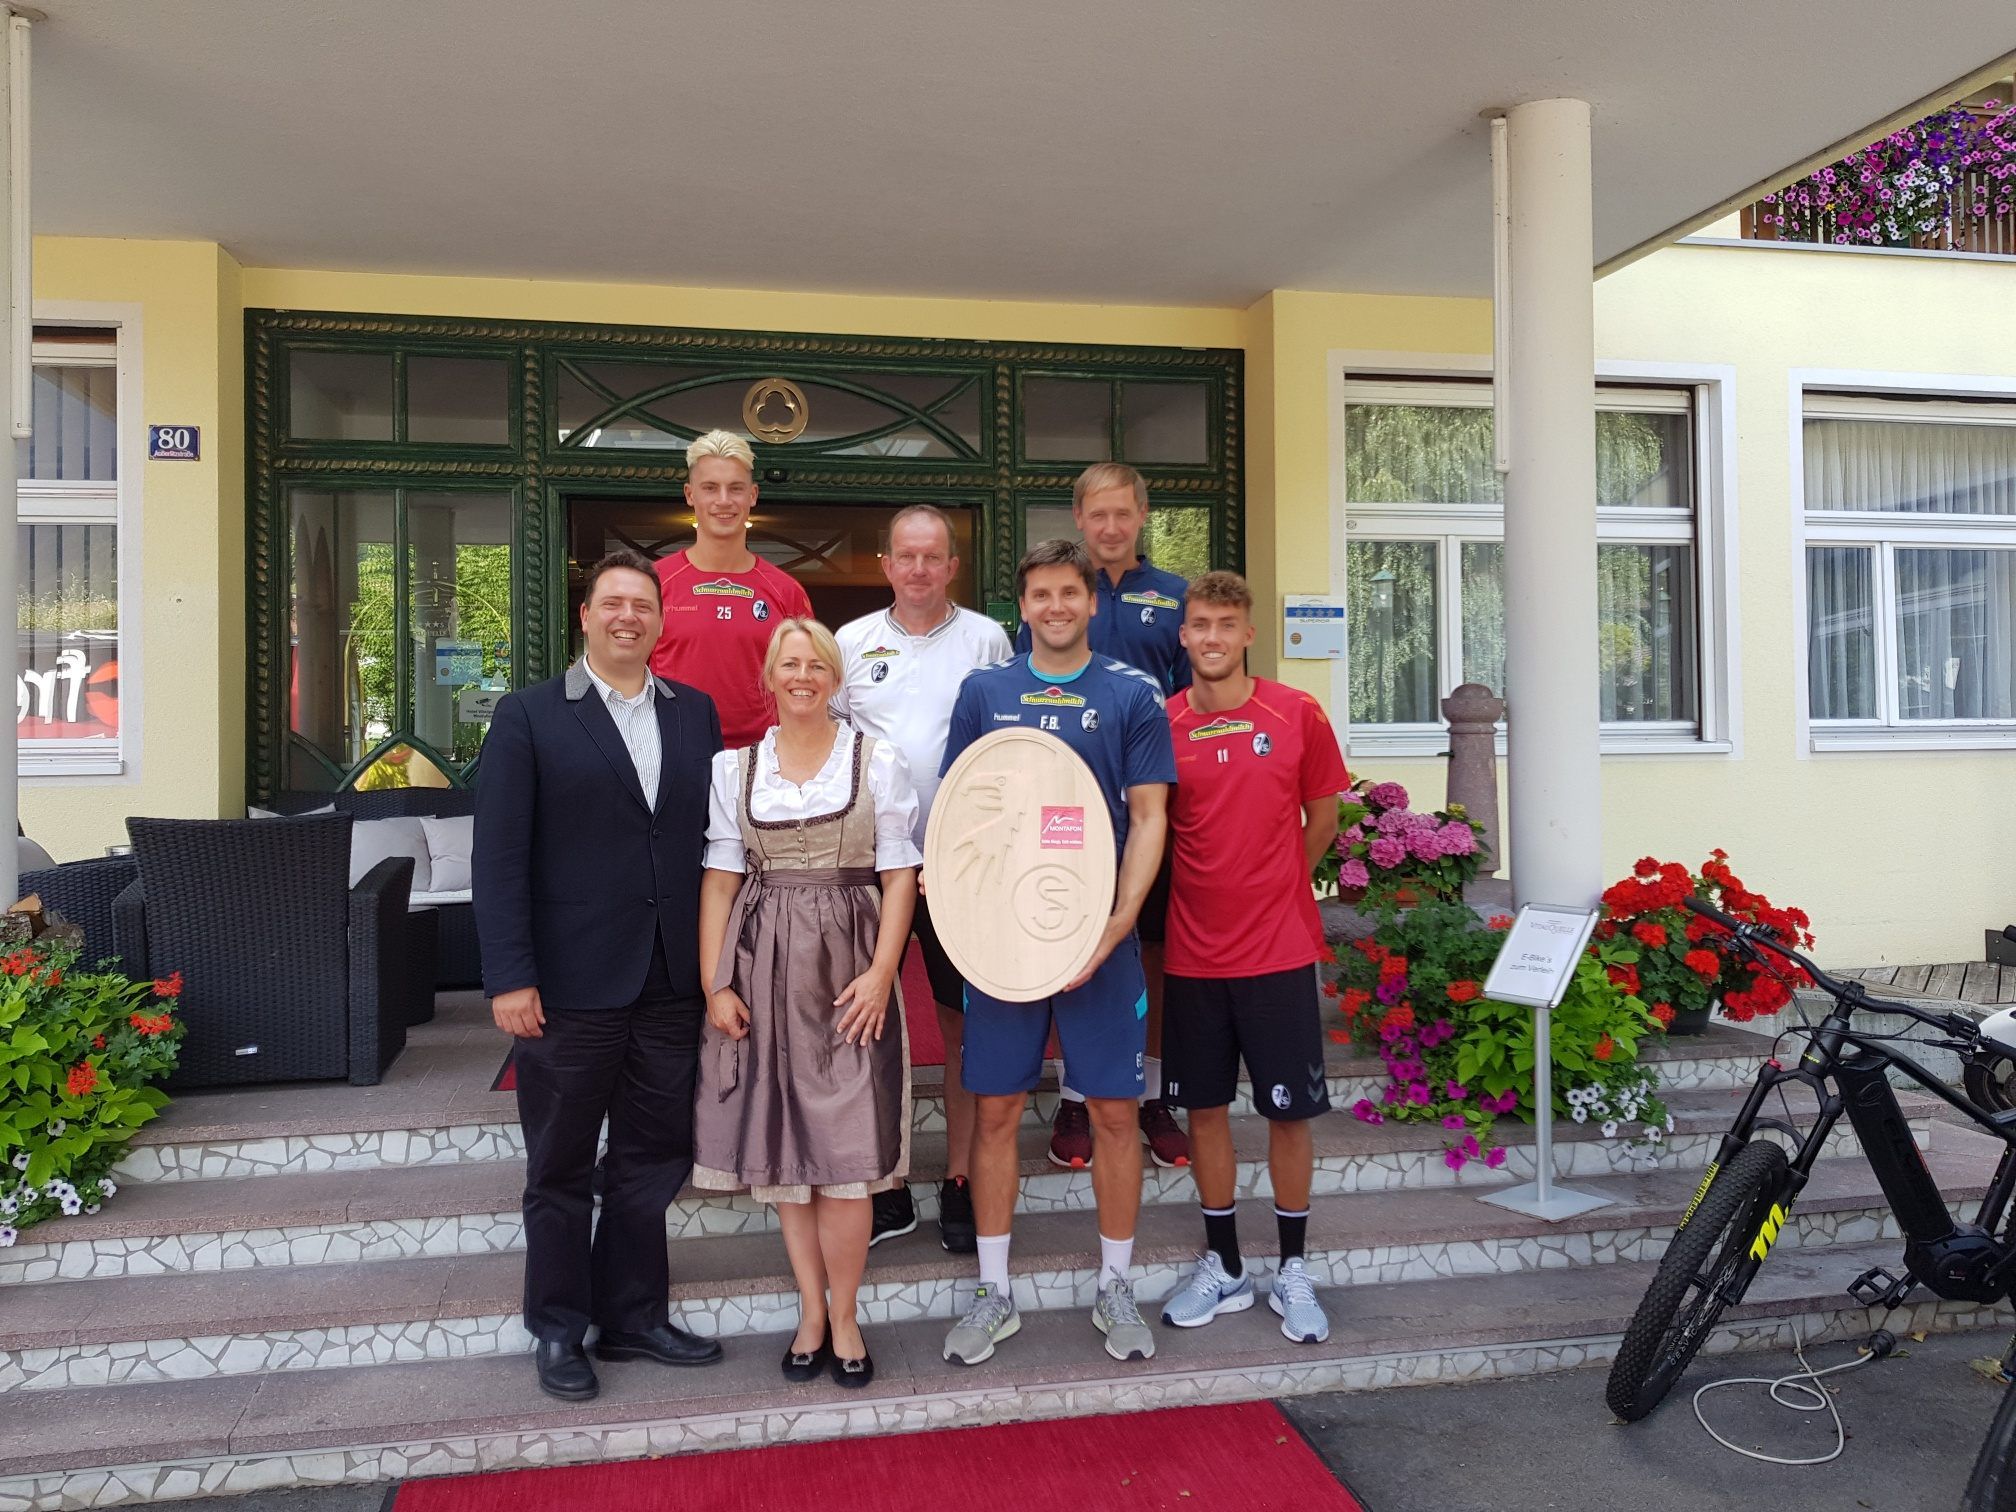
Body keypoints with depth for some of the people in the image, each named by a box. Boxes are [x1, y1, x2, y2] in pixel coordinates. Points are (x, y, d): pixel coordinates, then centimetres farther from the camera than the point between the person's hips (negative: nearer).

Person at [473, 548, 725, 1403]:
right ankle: (559, 1332, 29)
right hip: (571, 982, -3)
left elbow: (713, 837, 8)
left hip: (673, 981, 4)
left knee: (654, 1158, 14)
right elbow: (499, 856, -7)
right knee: (561, 1170, 12)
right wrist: (509, 977, -13)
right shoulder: (529, 716, -3)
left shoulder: (695, 713, 8)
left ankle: (632, 1317, 32)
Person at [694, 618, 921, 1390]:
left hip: (848, 973, -2)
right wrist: (714, 982, -2)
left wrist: (880, 971, -11)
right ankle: (811, 1310, 22)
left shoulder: (877, 761, 3)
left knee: (845, 1152, -3)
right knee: (780, 1150, 7)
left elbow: (900, 876, 0)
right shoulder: (735, 767, 8)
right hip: (761, 972, 2)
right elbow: (720, 879, 6)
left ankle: (843, 1318, 14)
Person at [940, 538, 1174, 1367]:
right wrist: (945, 881, -11)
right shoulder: (984, 691, 7)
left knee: (1114, 1110, 5)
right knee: (995, 1109, 7)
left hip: (1100, 934, -1)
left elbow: (1148, 817, -1)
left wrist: (1117, 923, -13)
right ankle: (994, 1292, 22)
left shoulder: (1132, 695, 2)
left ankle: (1116, 1287, 24)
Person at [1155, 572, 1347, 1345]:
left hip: (1279, 951, -1)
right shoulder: (1162, 724, -2)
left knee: (1289, 1111, 7)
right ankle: (1223, 1266, 28)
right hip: (1195, 953, 2)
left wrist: (1271, 890, 9)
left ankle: (1292, 1269, 26)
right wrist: (1212, 893, 2)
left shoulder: (1298, 715, -5)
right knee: (1205, 1107, 11)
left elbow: (1322, 821, 7)